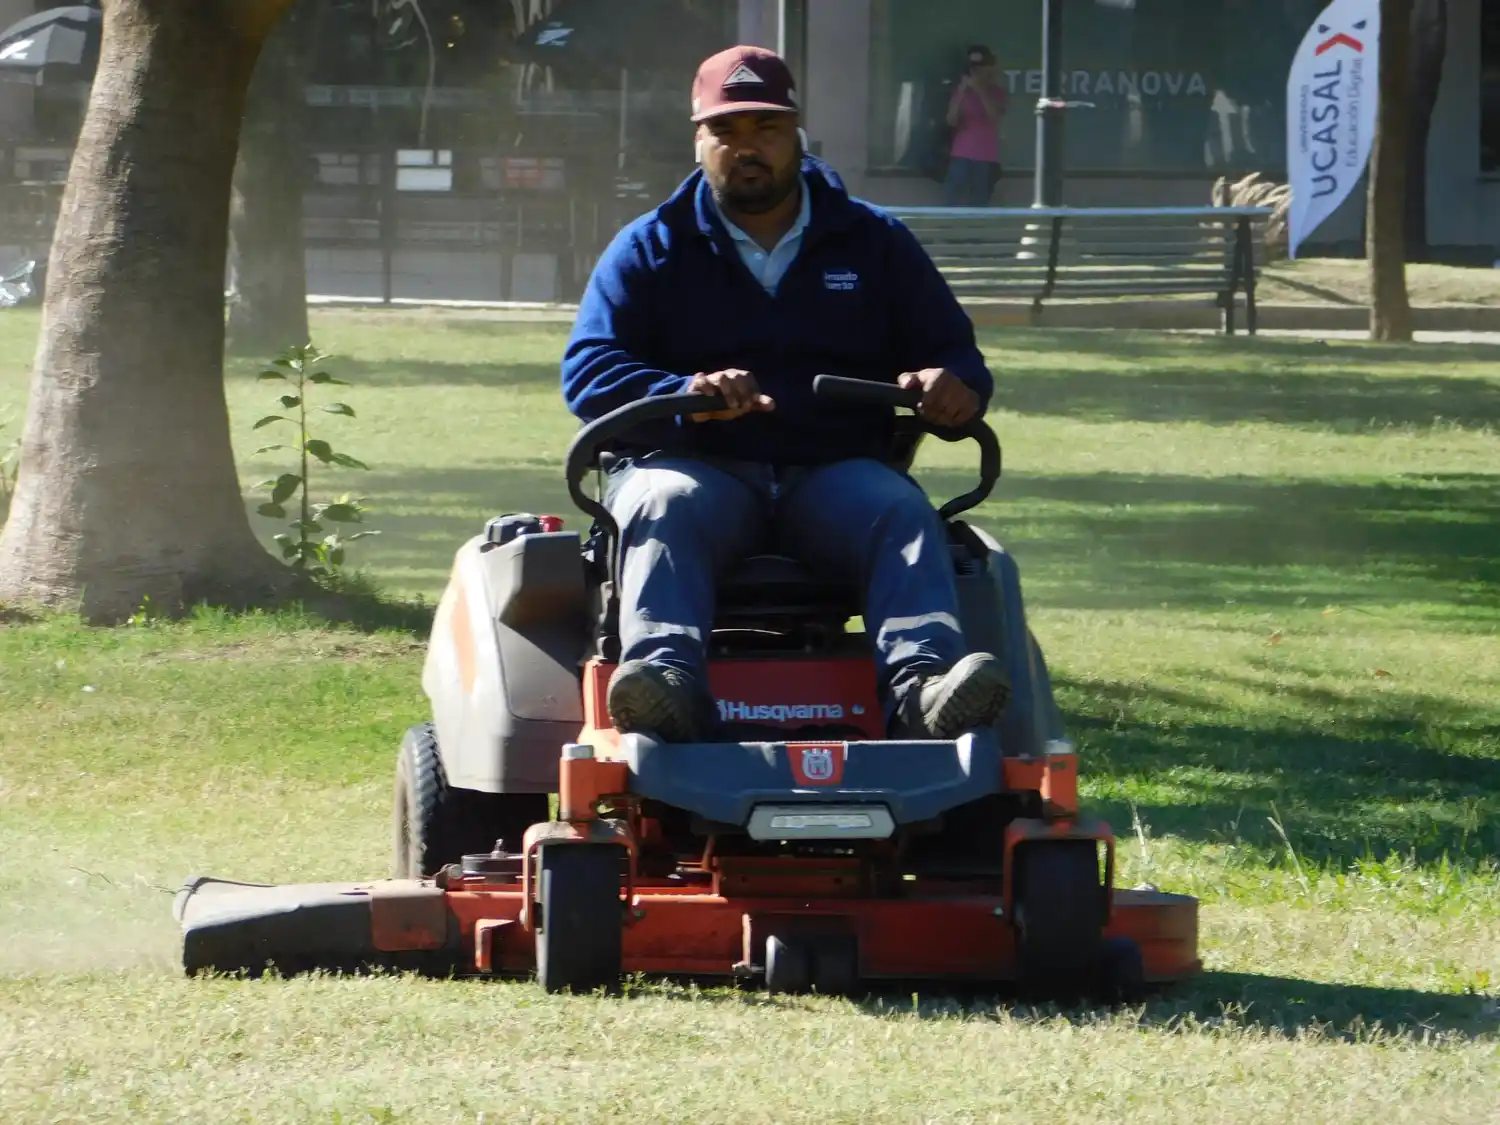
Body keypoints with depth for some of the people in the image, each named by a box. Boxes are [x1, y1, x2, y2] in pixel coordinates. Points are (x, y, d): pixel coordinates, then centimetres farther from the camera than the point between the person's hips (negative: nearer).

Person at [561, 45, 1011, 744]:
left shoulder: (874, 243, 19)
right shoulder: (650, 249, 14)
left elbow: (953, 351, 14)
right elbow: (588, 372, 1)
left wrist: (954, 387, -14)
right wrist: (685, 396, -22)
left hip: (835, 471, 1)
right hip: (696, 466, -1)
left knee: (901, 513, -31)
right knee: (664, 508, -35)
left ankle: (922, 686, -54)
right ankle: (667, 683, -59)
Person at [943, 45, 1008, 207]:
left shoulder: (999, 93, 6)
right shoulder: (961, 90, 9)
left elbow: (996, 117, -12)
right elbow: (951, 121, 0)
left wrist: (980, 91, -17)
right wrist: (961, 94, -12)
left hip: (987, 159, -1)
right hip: (961, 157, 1)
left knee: (979, 207, -8)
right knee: (952, 204, -11)